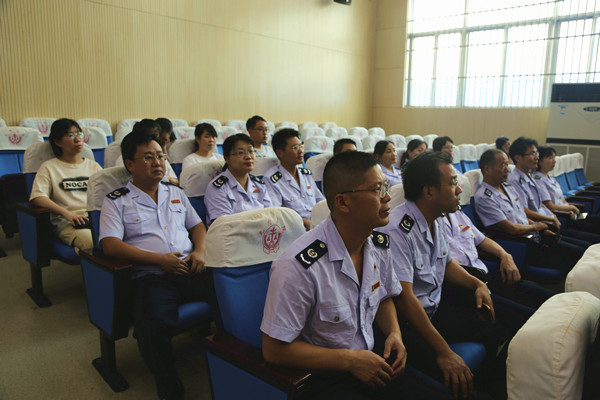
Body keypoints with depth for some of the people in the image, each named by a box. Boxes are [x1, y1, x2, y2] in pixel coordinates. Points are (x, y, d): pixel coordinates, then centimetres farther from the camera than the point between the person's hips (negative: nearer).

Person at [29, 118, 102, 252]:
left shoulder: (93, 165, 24)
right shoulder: (49, 167, 13)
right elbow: (37, 197, -2)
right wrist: (66, 213, -18)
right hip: (67, 223, -4)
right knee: (96, 244, -36)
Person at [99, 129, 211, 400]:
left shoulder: (176, 193, 23)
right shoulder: (116, 201, 7)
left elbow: (197, 225, 25)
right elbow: (111, 245, -4)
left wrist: (200, 251, 2)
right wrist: (159, 259, -13)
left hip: (191, 272, 4)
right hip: (152, 277, -4)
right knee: (154, 327, -33)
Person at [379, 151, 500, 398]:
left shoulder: (436, 219, 6)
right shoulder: (397, 230, -23)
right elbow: (404, 296, -26)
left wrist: (477, 284, 5)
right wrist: (443, 352, -26)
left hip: (435, 310, 9)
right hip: (405, 322, -9)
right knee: (456, 378, -27)